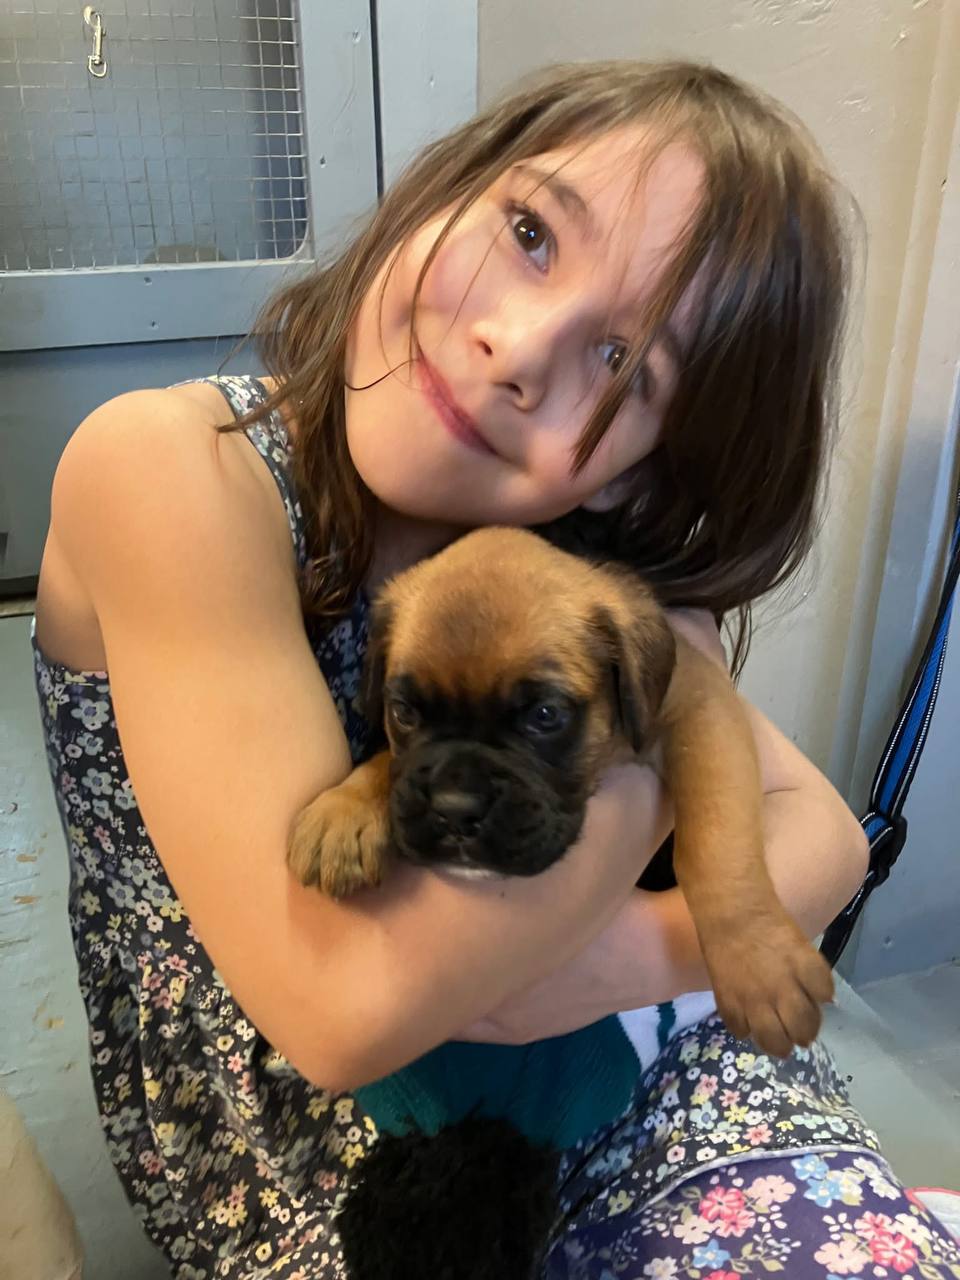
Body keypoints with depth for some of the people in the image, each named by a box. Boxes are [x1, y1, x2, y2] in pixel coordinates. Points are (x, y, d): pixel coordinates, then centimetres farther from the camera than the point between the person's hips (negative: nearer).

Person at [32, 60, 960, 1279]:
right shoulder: (168, 472, -25)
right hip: (295, 1149, -4)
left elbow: (821, 833, -6)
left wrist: (646, 947, -26)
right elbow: (345, 1003, -31)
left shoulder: (589, 553, -10)